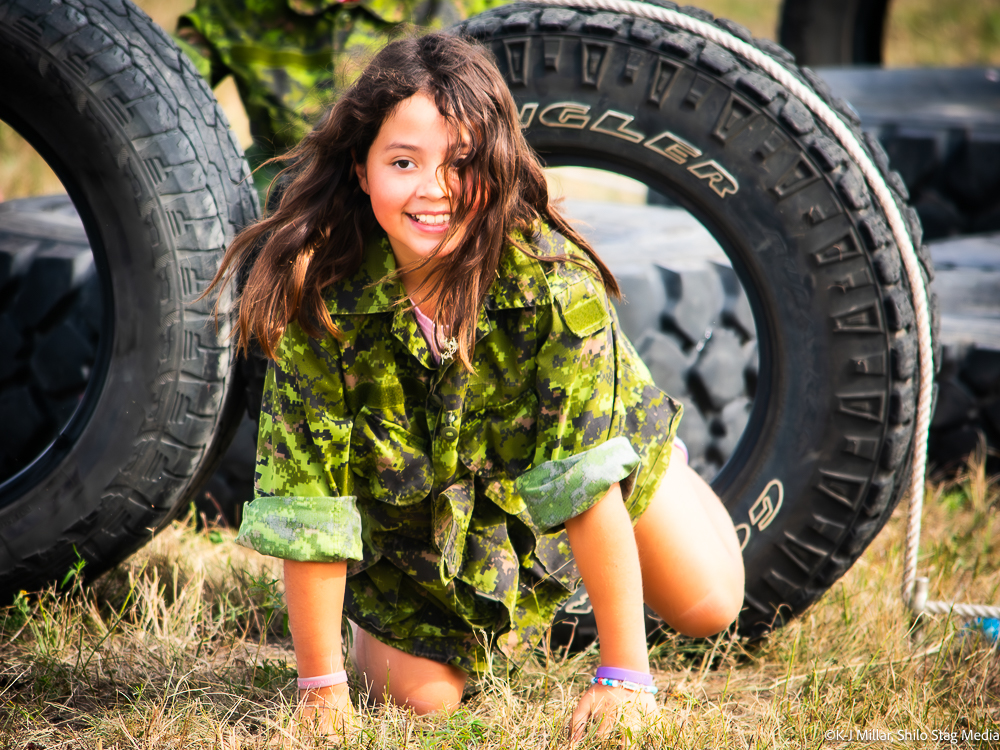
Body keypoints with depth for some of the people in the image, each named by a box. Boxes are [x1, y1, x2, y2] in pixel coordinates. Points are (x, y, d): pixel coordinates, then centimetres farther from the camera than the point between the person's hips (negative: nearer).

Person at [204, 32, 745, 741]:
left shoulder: (554, 276, -38)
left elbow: (587, 474, -36)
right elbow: (308, 497, -29)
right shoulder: (319, 290, -35)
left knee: (707, 607, 0)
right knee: (419, 696, -4)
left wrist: (623, 675, -36)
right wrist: (320, 685, -27)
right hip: (414, 504, 0)